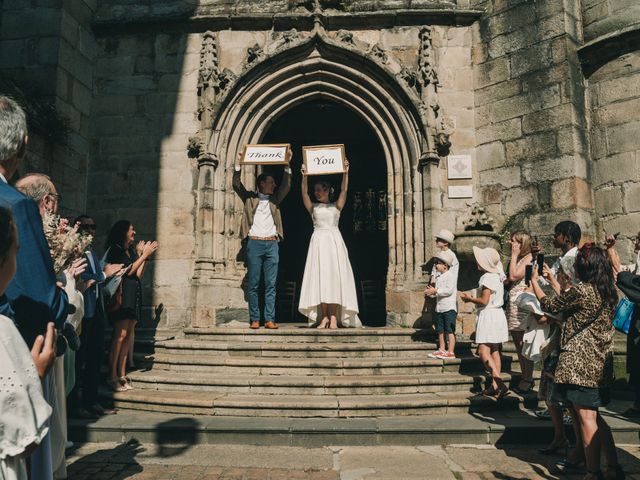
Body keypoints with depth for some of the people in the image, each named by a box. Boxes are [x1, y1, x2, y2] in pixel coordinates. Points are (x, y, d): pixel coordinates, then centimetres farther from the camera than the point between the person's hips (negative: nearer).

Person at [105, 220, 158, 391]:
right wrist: (144, 255, -6)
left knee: (128, 335, 4)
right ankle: (113, 376, -8)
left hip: (134, 297, 7)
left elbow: (138, 275, 13)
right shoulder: (115, 250, -3)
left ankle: (122, 375, 7)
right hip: (122, 296, -7)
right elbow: (128, 271, -11)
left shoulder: (131, 251, 17)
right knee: (120, 334, -13)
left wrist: (145, 256, 7)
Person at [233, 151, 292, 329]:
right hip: (254, 243, -2)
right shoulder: (250, 198, 10)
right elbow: (236, 184, 0)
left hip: (272, 243, 3)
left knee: (271, 284, 0)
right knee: (253, 284, -1)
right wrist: (238, 164, -8)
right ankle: (254, 319, 4)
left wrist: (287, 165, -2)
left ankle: (270, 319, 2)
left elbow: (286, 186, 6)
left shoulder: (275, 199, 17)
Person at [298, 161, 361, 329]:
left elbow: (344, 190, 1)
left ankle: (334, 317, -11)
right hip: (318, 242, 1)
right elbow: (304, 193, 0)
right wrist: (304, 176, -11)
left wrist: (345, 172, -7)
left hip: (334, 241, -1)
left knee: (334, 276, -7)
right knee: (319, 277, -5)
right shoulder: (313, 207, 14)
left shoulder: (336, 206, 13)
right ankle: (324, 317, -5)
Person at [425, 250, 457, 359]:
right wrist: (431, 292, 2)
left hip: (449, 308, -9)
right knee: (440, 330, 13)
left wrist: (435, 290, -19)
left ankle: (451, 352, -1)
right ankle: (442, 350, 23)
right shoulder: (439, 278, 16)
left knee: (450, 330, -5)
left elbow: (449, 290, -21)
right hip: (439, 308, 9)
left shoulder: (450, 276, -10)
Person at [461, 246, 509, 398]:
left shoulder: (487, 277, -16)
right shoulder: (497, 276, 12)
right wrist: (472, 299, 13)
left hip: (488, 315, -10)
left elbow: (484, 301, -19)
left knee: (483, 350, -12)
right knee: (494, 350, 10)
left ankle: (499, 383, -21)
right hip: (498, 313, 10)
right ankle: (495, 386, 12)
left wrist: (470, 298, -4)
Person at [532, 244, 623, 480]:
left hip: (580, 364, -8)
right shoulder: (609, 293, 8)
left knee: (586, 419, 0)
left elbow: (549, 304, -4)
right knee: (594, 417, 18)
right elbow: (568, 303, 17)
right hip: (601, 364, 9)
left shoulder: (581, 290, -17)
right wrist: (553, 280, 26)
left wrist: (534, 280, 13)